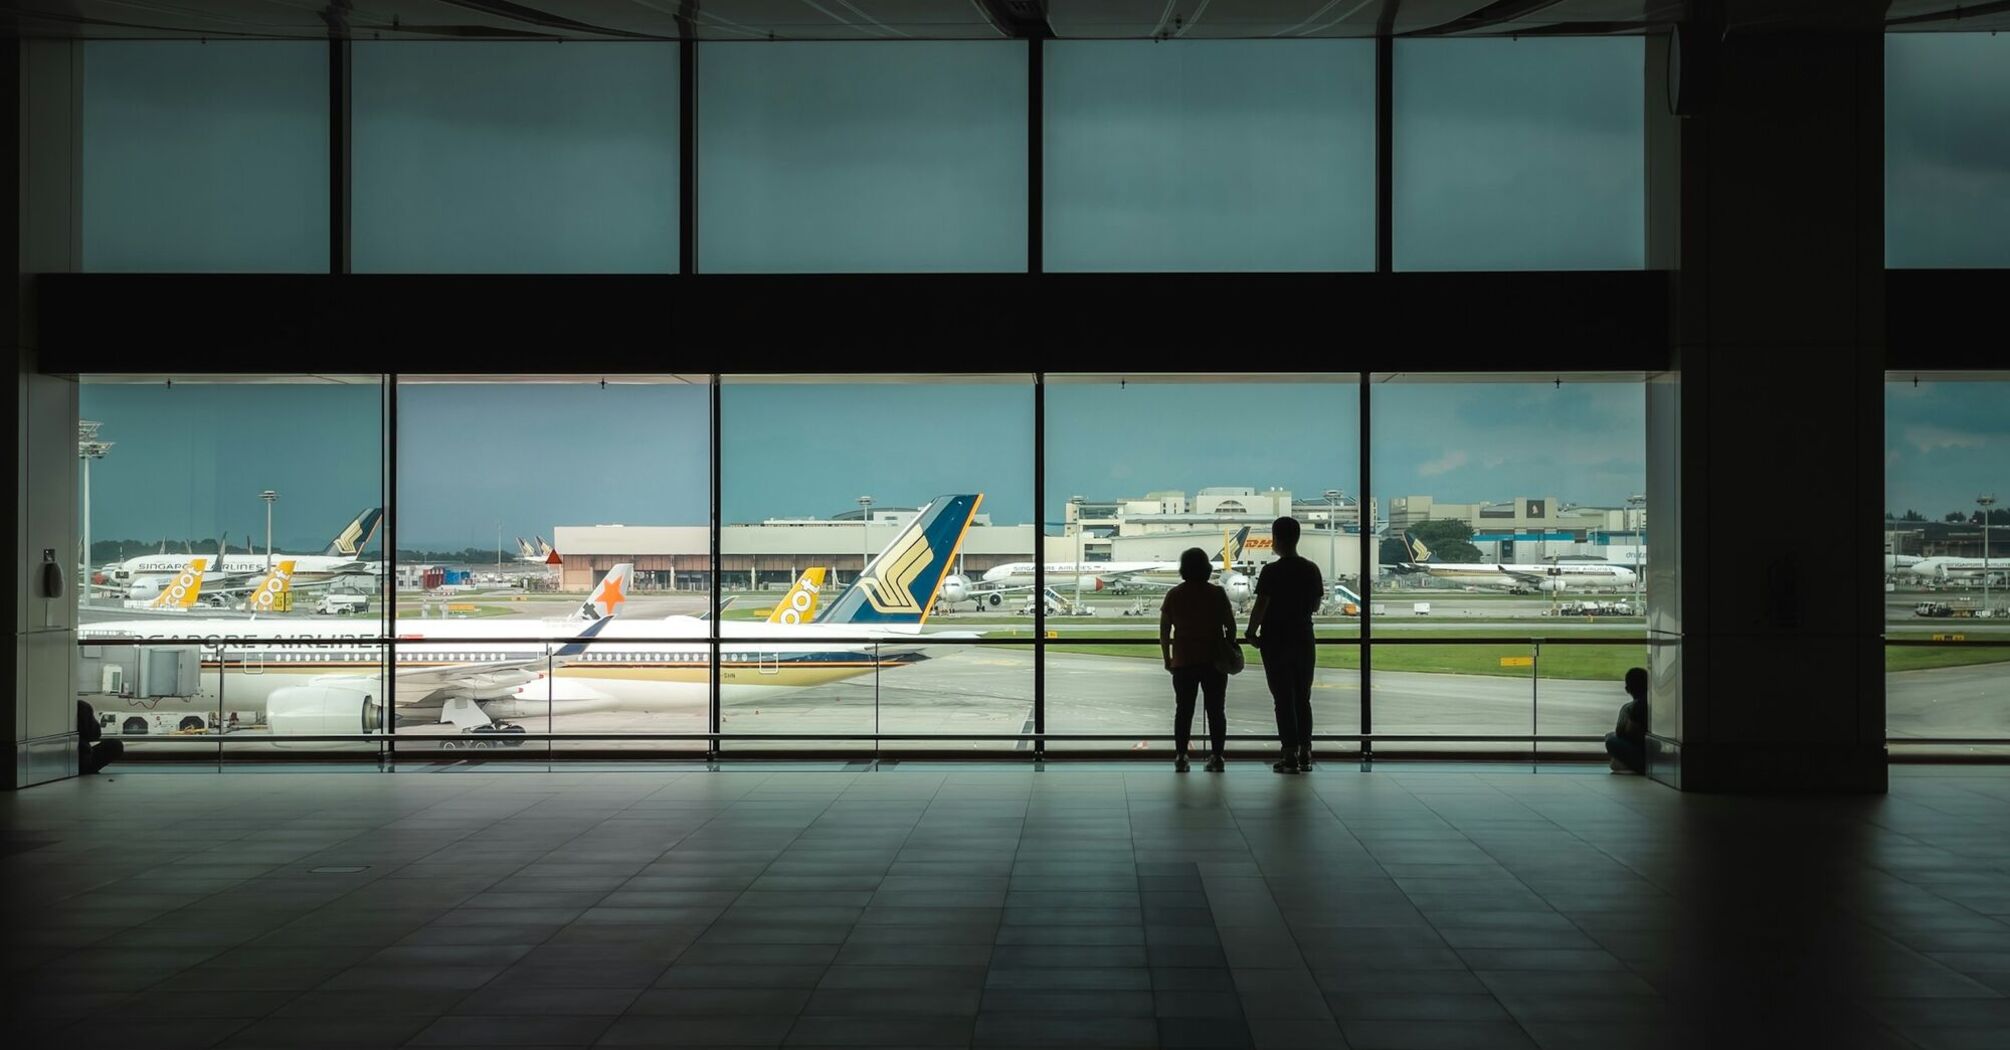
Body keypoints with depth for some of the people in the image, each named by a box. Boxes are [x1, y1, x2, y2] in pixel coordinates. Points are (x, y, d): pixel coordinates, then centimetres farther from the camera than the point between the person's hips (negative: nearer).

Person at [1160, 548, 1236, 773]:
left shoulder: (1174, 595, -1)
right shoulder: (1217, 594, -3)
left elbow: (1164, 631, 0)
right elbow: (1231, 627, -3)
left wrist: (1167, 658, 10)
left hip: (1183, 662, 1)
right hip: (1214, 661, -1)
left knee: (1183, 710, 8)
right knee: (1216, 710, 6)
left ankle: (1180, 757, 3)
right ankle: (1217, 757, 3)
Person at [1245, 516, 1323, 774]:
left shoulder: (1272, 571, -14)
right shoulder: (1311, 570, 2)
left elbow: (1260, 607, -16)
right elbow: (1315, 606, 10)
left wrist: (1252, 633, -2)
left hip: (1276, 641, -5)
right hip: (1304, 640, 5)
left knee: (1283, 699, 0)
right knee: (1303, 698, 12)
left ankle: (1290, 754, -2)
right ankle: (1305, 753, 12)